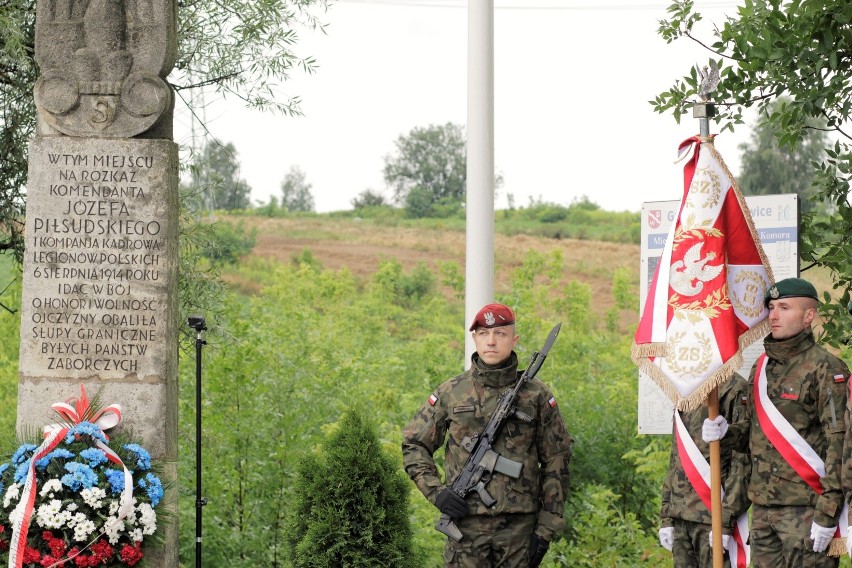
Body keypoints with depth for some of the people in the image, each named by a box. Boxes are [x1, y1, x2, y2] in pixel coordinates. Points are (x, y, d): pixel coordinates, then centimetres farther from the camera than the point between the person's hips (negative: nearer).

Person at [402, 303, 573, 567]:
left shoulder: (536, 395, 3)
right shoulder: (450, 393, 5)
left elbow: (555, 463, 5)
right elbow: (414, 445, 12)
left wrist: (546, 528, 0)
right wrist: (436, 491, -4)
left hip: (519, 525, 0)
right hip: (466, 523, 0)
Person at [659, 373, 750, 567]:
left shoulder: (735, 390, -7)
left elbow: (742, 462, -12)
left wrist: (725, 521, -17)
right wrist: (666, 516, 14)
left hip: (713, 515, -7)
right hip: (680, 517, 7)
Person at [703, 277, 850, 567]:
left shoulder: (826, 369, -8)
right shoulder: (761, 367, 16)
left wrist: (827, 513, -18)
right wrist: (726, 433, 0)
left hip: (805, 510, -7)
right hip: (763, 509, 7)